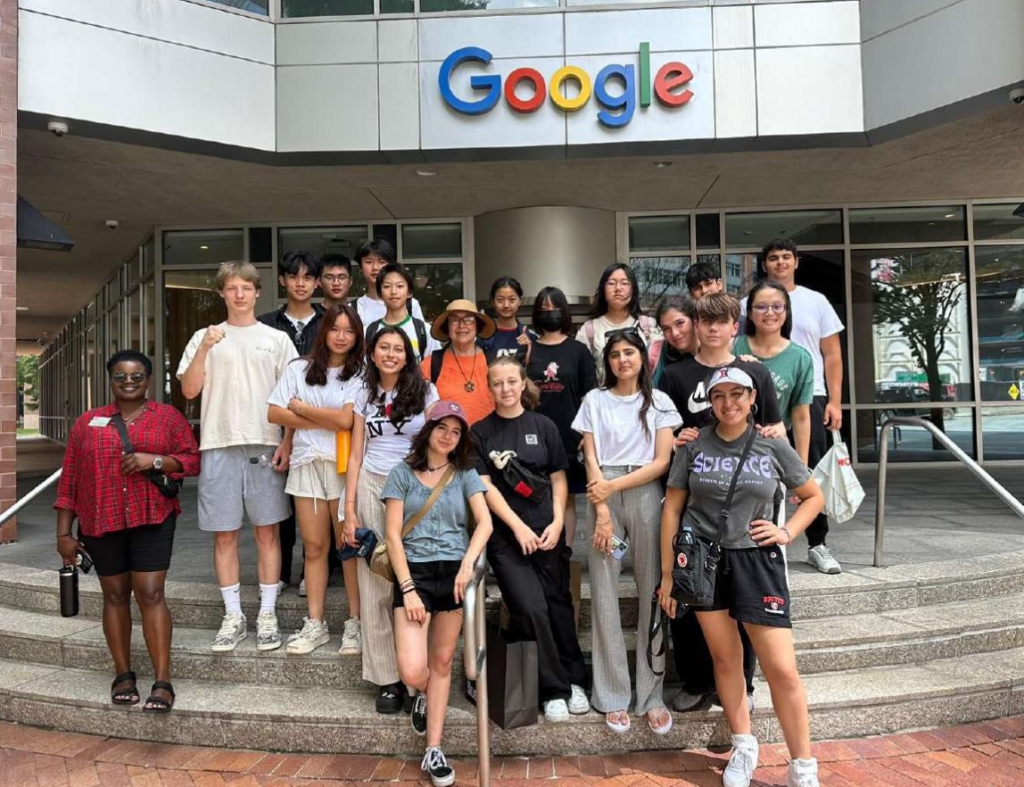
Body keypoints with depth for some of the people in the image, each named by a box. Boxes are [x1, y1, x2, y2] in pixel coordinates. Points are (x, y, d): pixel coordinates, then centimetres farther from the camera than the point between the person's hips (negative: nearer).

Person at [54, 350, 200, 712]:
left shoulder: (168, 416, 5)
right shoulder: (87, 422, 10)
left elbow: (193, 460, 1)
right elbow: (70, 478, 9)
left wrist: (155, 460, -16)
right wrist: (64, 532, 5)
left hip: (152, 519, -2)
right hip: (101, 522, 3)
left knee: (150, 594, -7)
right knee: (115, 595, 9)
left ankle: (163, 681, -4)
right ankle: (123, 674, 21)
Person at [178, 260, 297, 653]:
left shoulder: (276, 339, 8)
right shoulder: (204, 337, 11)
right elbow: (189, 390, 3)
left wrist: (287, 442, -5)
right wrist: (205, 348, -10)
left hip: (265, 445, -1)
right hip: (219, 446, 1)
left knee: (267, 531, 3)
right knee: (224, 534, 6)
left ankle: (267, 614, 13)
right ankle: (233, 616, 18)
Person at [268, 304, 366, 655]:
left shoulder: (360, 374, 1)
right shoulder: (299, 369, 10)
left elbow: (346, 420, -10)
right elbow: (274, 413, 3)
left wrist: (300, 408, 0)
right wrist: (324, 422, -4)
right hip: (307, 463, 3)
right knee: (314, 546, 8)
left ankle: (355, 622, 10)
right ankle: (315, 624, 17)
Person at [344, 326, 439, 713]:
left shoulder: (425, 391, 2)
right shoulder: (365, 395, 10)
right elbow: (356, 455, 8)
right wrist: (350, 510, 1)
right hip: (372, 490, 2)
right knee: (375, 586, 2)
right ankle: (387, 677, 12)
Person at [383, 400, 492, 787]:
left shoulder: (465, 474, 10)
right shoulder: (402, 473, 5)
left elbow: (484, 523, -2)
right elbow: (393, 535, -1)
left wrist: (467, 563, -19)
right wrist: (408, 589, -9)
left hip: (454, 571, 2)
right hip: (414, 571, -1)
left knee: (441, 664, 6)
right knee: (412, 671, -11)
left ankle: (433, 750, 20)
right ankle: (425, 694, 26)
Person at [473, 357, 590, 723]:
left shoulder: (543, 426, 6)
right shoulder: (481, 432, 3)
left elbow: (558, 479, 6)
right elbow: (485, 486, -3)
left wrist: (557, 522, -6)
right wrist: (518, 527, -10)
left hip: (547, 531, 2)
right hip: (505, 535, -1)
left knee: (558, 605, 7)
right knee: (532, 609, -10)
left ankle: (574, 681, 24)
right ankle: (554, 690, 6)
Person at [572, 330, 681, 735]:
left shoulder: (659, 402, 10)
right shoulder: (595, 400, 10)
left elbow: (662, 462, 1)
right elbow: (591, 459, 3)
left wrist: (614, 485, -9)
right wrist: (602, 510, -8)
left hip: (645, 496, 0)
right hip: (604, 497, 0)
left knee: (652, 593, -1)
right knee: (604, 595, -2)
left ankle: (652, 695, 8)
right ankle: (613, 697, 7)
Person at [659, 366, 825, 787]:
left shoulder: (772, 446, -1)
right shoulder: (694, 446, -1)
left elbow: (814, 497, 11)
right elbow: (673, 507, 2)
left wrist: (787, 531, -6)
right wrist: (667, 572, 1)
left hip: (756, 560, -1)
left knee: (782, 669, -3)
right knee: (725, 657, 11)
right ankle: (744, 747, 31)